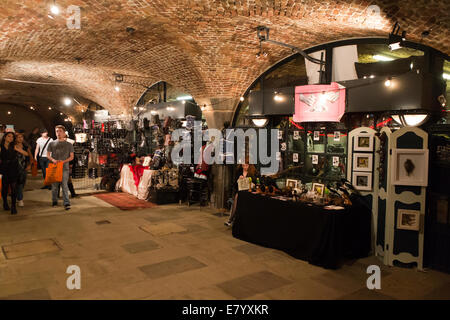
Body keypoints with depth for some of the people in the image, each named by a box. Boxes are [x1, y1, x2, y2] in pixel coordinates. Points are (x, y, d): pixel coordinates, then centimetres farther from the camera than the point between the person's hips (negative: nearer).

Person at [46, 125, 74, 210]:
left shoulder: (69, 144, 8)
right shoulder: (52, 144, 11)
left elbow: (71, 156, 6)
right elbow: (48, 154, 12)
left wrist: (64, 161, -11)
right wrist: (53, 160, -9)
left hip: (64, 168, -2)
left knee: (65, 186, -8)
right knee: (54, 186, 8)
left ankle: (67, 203, -8)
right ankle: (54, 201, 24)